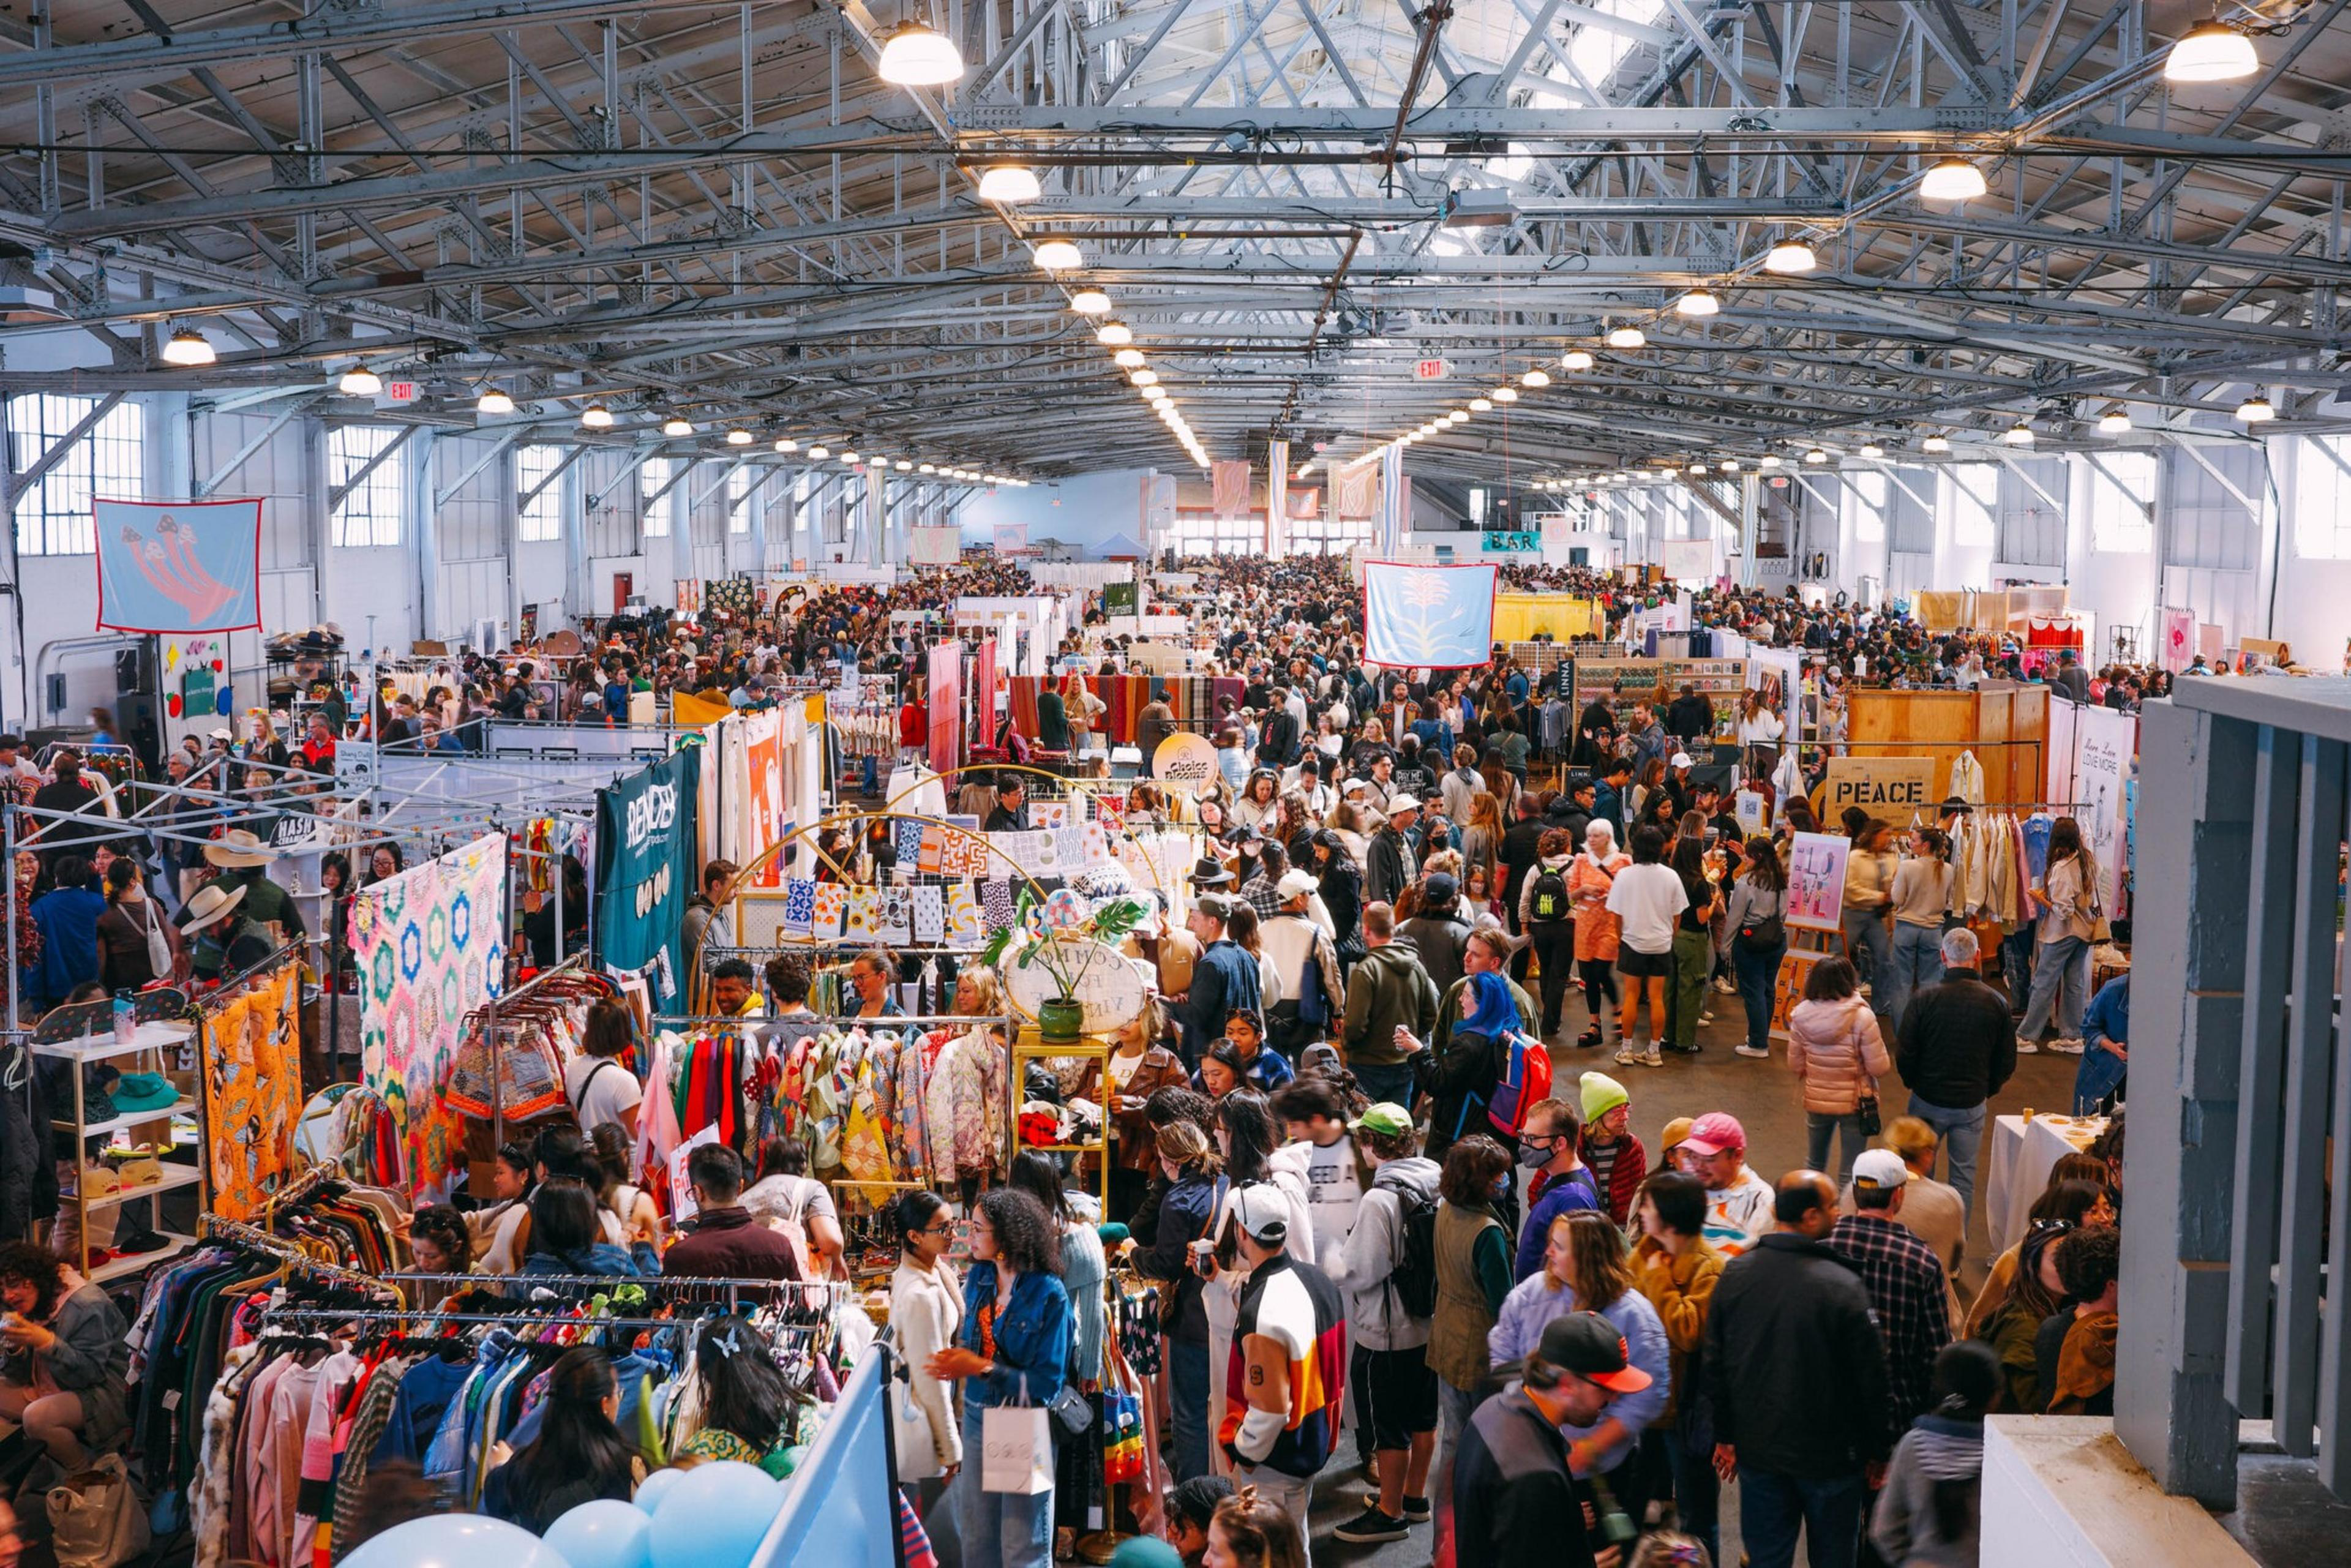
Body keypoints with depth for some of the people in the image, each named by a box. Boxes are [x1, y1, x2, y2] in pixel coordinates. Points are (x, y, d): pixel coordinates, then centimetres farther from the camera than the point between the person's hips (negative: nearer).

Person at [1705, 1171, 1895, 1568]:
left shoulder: (1735, 1274, -5)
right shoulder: (1843, 1286, -20)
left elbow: (1715, 1364, 3)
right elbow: (1870, 1376, -13)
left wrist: (1725, 1436, 15)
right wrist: (1876, 1451, 1)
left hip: (1757, 1448, 4)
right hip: (1830, 1455, -4)